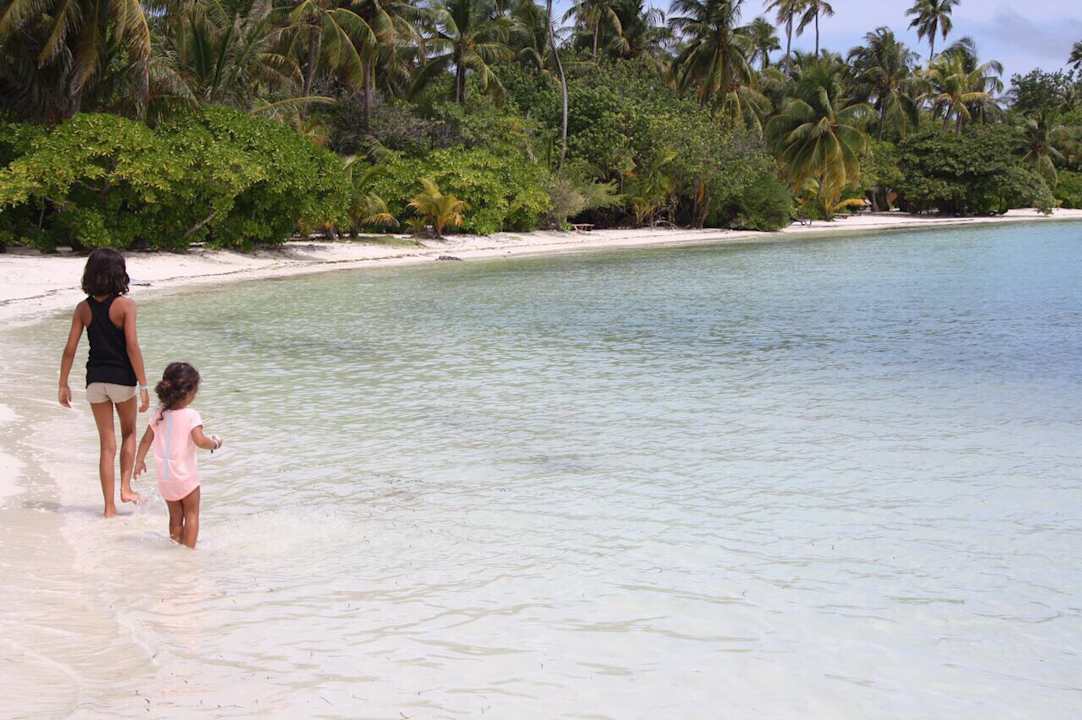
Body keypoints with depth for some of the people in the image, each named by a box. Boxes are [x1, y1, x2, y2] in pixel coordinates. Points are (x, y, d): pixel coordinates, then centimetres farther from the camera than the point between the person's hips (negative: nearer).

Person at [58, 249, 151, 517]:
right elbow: (132, 347, -15)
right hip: (121, 377, -3)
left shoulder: (83, 308, 1)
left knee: (107, 444, 10)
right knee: (128, 433, 23)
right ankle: (125, 488, 11)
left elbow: (70, 349, 0)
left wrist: (63, 385, 10)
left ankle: (110, 507, 11)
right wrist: (143, 386, -12)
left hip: (95, 379, 3)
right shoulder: (125, 305, -10)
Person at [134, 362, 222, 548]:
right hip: (186, 476, -5)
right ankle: (189, 549, 6)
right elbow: (199, 441, -28)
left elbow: (146, 440, 7)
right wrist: (214, 443, -8)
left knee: (175, 516, 19)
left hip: (164, 478, 5)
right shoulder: (191, 415, -17)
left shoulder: (159, 414, 1)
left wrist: (139, 461, 19)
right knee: (191, 514, 9)